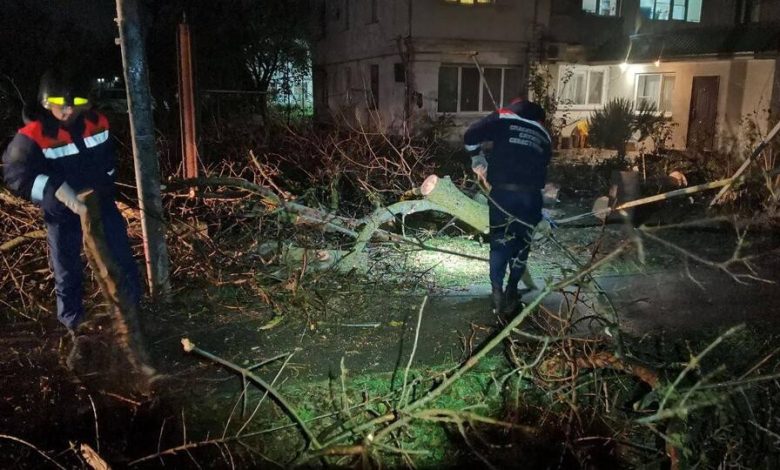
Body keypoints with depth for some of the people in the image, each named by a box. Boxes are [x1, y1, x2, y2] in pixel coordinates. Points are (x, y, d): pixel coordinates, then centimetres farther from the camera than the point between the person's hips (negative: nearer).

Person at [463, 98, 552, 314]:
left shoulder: (503, 118, 8)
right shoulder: (543, 134, 21)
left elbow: (470, 136, -2)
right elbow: (542, 167, 19)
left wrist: (477, 158, 14)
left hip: (502, 192, -3)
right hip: (531, 195, 3)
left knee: (500, 242, 9)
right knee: (522, 243, 16)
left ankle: (497, 292, 9)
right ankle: (511, 292, 22)